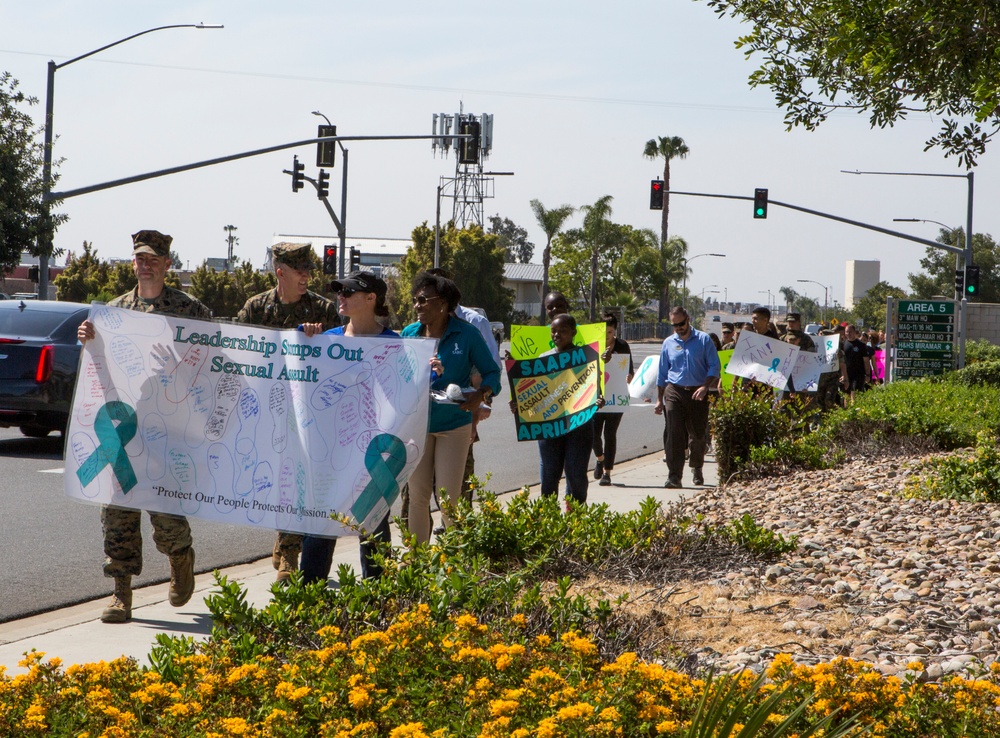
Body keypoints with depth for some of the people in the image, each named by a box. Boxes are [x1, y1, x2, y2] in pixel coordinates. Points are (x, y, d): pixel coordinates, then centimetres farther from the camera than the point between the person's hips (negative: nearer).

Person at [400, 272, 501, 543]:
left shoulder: (466, 334, -6)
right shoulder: (409, 333, 3)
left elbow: (492, 371, -1)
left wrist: (481, 394, -20)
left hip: (454, 425, -3)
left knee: (449, 498, -3)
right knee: (417, 497, 5)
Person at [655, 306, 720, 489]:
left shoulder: (703, 340, 3)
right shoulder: (668, 343, 11)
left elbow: (714, 366, -1)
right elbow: (662, 373, 16)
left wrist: (705, 387, -16)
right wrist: (659, 400, 13)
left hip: (697, 394, -1)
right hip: (674, 393, 1)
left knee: (698, 434, 8)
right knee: (673, 435, -11)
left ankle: (696, 468, 34)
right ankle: (674, 476, -13)